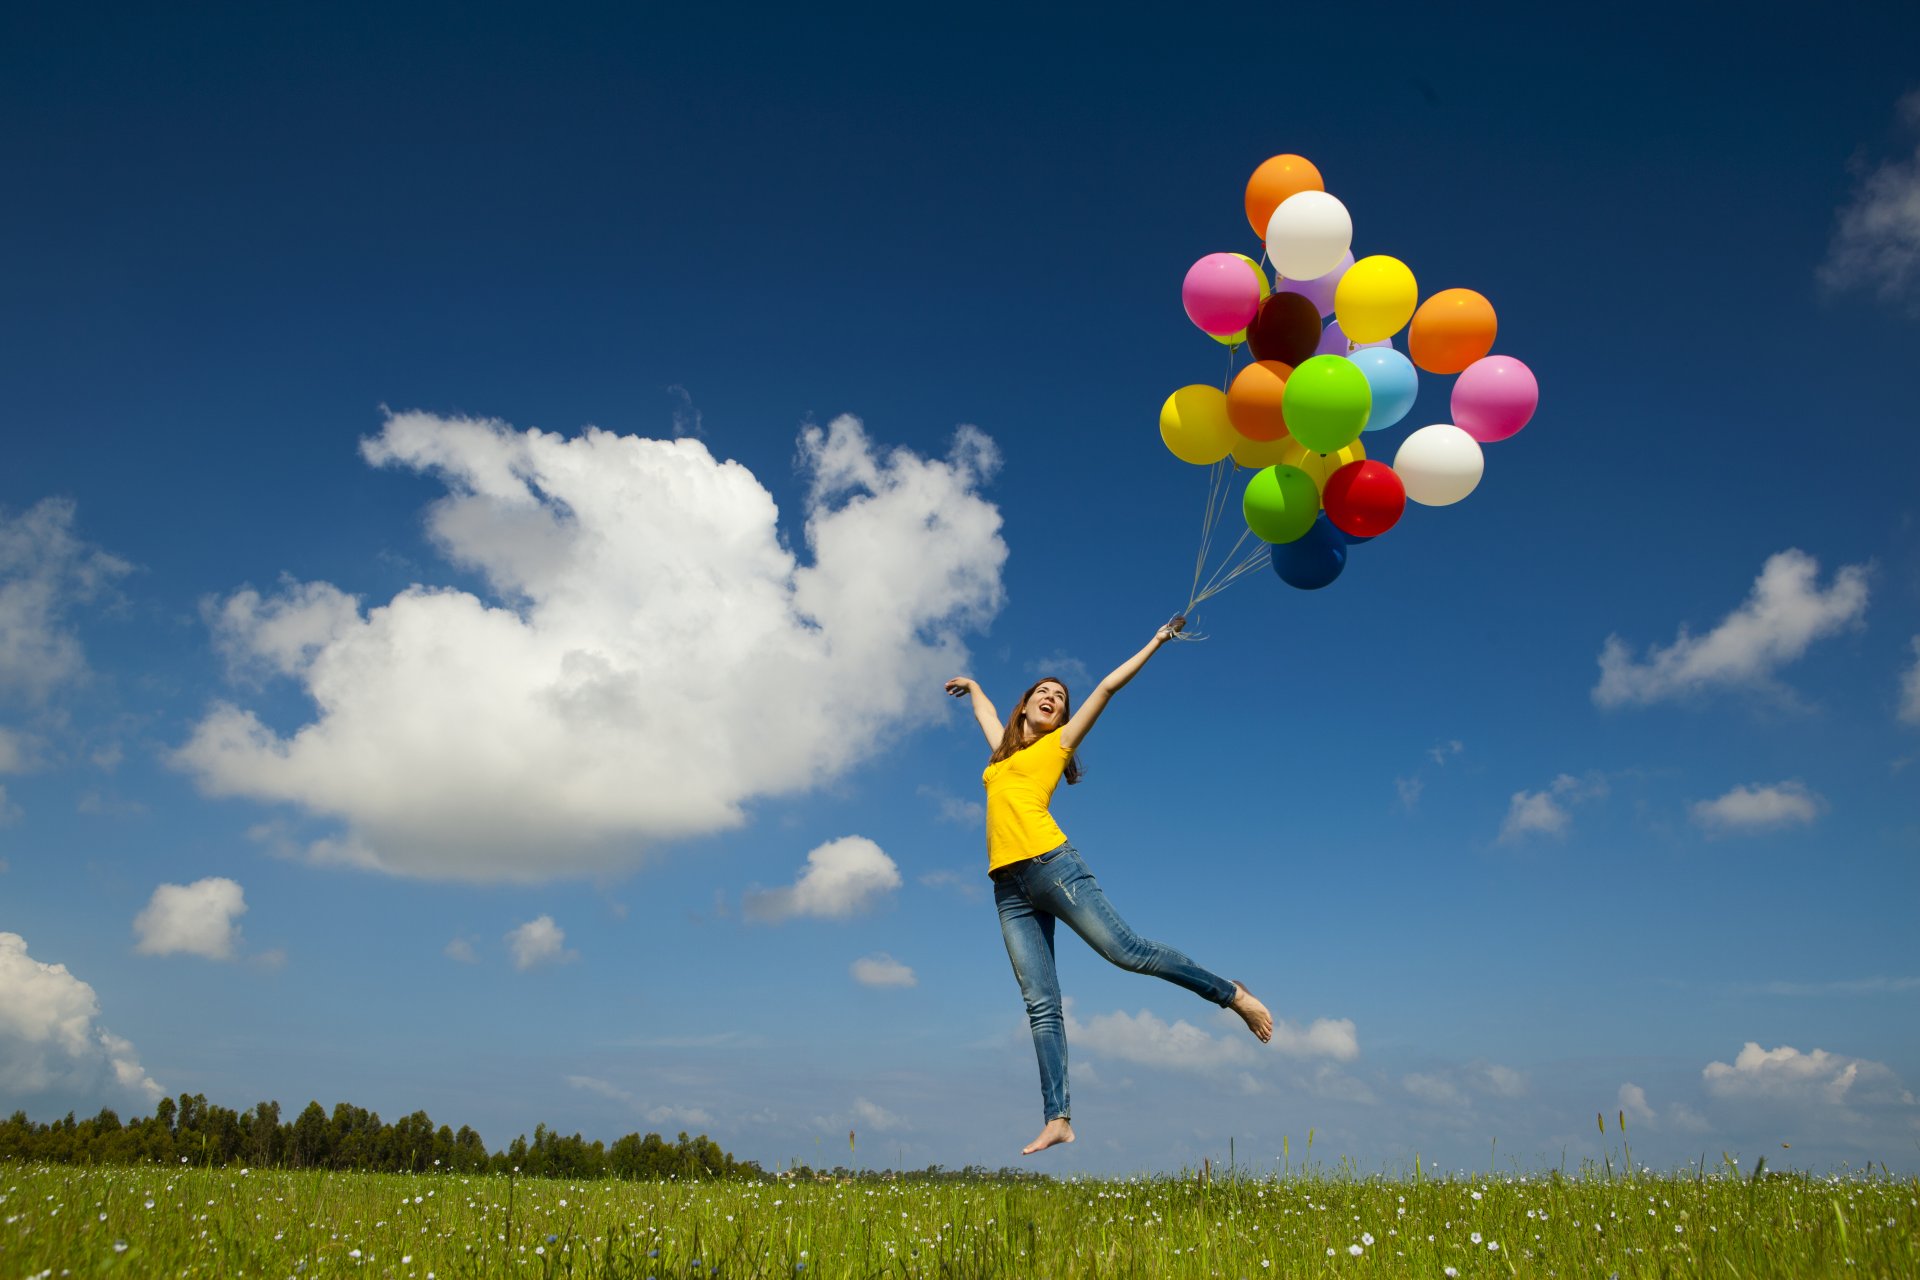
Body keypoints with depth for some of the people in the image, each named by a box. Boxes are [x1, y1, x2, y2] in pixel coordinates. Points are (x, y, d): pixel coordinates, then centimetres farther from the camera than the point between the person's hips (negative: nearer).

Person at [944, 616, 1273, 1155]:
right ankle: (1058, 1120, -6)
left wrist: (1155, 642, 19)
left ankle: (1233, 994, 2)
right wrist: (971, 685, 66)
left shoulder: (1057, 743, 13)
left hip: (1052, 865, -4)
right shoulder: (1003, 749, 25)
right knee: (1041, 1005, -2)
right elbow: (985, 709, 46)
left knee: (1125, 949, -14)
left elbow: (1108, 686, 16)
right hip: (1009, 889, 4)